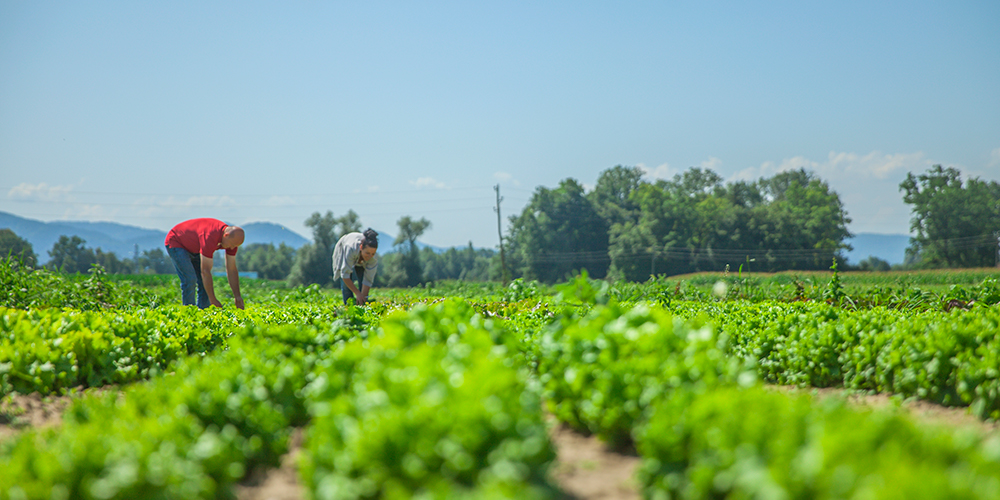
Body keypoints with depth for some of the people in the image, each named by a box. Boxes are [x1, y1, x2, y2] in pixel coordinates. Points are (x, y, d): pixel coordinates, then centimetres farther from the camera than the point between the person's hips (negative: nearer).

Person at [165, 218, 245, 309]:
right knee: (189, 280, -21)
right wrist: (213, 299, -35)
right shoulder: (210, 236, -40)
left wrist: (237, 297, -13)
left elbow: (232, 270, -8)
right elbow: (205, 271, -38)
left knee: (205, 282, -2)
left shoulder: (233, 239, -16)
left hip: (194, 248, 8)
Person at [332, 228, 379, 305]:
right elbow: (345, 275, -42)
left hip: (361, 260, 2)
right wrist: (358, 294, -43)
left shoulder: (374, 257, -38)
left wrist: (363, 298, -38)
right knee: (346, 284, -14)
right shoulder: (351, 249, -47)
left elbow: (368, 280, -32)